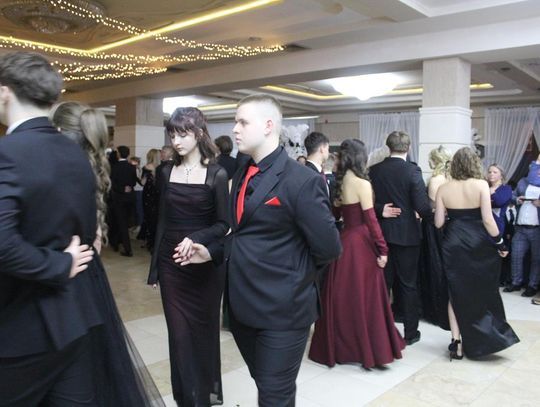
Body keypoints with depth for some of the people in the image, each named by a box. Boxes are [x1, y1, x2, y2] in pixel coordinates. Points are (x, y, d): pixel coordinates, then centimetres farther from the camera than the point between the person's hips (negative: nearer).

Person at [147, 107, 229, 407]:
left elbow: (223, 225, -7)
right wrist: (154, 267, 8)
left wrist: (195, 239, -25)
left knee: (202, 332, 12)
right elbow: (162, 221, 8)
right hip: (171, 263, 3)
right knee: (179, 334, 7)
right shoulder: (167, 172, 4)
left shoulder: (216, 174, -8)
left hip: (204, 264, -3)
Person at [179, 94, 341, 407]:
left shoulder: (301, 180, -18)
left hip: (282, 310, -7)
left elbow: (329, 248, -17)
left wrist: (294, 272, -3)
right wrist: (213, 252, 4)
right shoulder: (242, 176, 9)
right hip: (244, 305, 8)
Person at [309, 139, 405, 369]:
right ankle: (367, 349, 12)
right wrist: (382, 249, -10)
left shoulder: (339, 182, 6)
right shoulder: (362, 184, -14)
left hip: (344, 241, 7)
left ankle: (339, 346, 25)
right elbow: (370, 220, -15)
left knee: (342, 295, 14)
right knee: (363, 297, 2)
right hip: (361, 243, -7)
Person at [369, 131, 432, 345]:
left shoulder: (374, 170, -1)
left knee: (383, 282, 12)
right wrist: (434, 217, 2)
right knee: (408, 284, 8)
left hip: (382, 233, 3)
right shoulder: (412, 170, -12)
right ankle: (410, 332, 17)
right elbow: (422, 205, -15)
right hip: (406, 234, -3)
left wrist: (380, 210, -2)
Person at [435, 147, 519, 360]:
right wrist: (500, 243, 0)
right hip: (478, 244, -1)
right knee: (482, 292, 18)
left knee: (456, 293, 13)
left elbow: (438, 223, -4)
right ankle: (483, 340, 30)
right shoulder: (481, 185, -10)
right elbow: (488, 220, -12)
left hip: (453, 244, 1)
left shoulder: (444, 189, -4)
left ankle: (457, 343, 10)